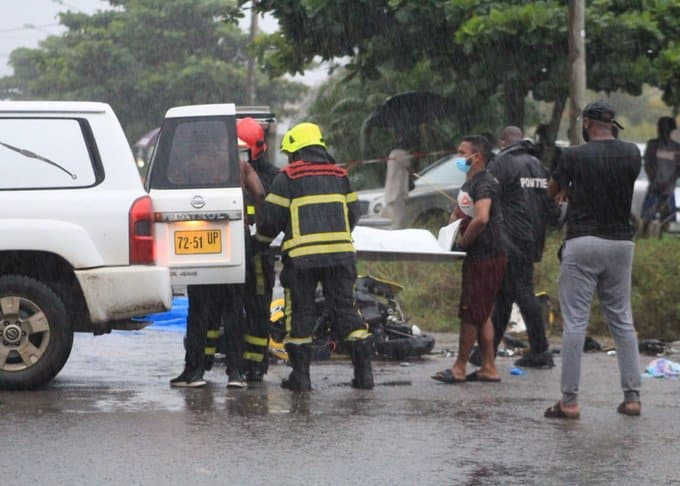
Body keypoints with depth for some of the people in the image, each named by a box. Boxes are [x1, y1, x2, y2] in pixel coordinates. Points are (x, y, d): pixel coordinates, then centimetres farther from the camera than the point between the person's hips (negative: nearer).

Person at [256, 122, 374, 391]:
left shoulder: (288, 177, -1)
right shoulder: (339, 175, 14)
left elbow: (271, 217, -1)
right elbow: (353, 213, 18)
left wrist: (262, 237, 19)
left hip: (301, 255, -4)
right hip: (340, 253, 4)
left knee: (299, 313, 4)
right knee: (345, 309, 6)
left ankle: (300, 375, 3)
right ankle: (364, 371, 1)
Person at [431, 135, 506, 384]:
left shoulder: (484, 183, -16)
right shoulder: (470, 183, 17)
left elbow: (481, 218, -31)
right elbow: (458, 214, 27)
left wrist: (463, 241, -19)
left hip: (486, 257, -10)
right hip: (478, 257, 10)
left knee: (471, 313, -4)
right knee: (480, 314, 11)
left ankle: (459, 368, 1)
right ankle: (489, 368, 14)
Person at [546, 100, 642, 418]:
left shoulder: (575, 156, -8)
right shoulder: (632, 154, 3)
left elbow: (553, 192, 7)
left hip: (583, 242, -4)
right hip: (621, 242, 4)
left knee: (575, 322, -3)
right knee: (622, 320, 12)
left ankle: (569, 401, -5)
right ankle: (632, 396, 10)